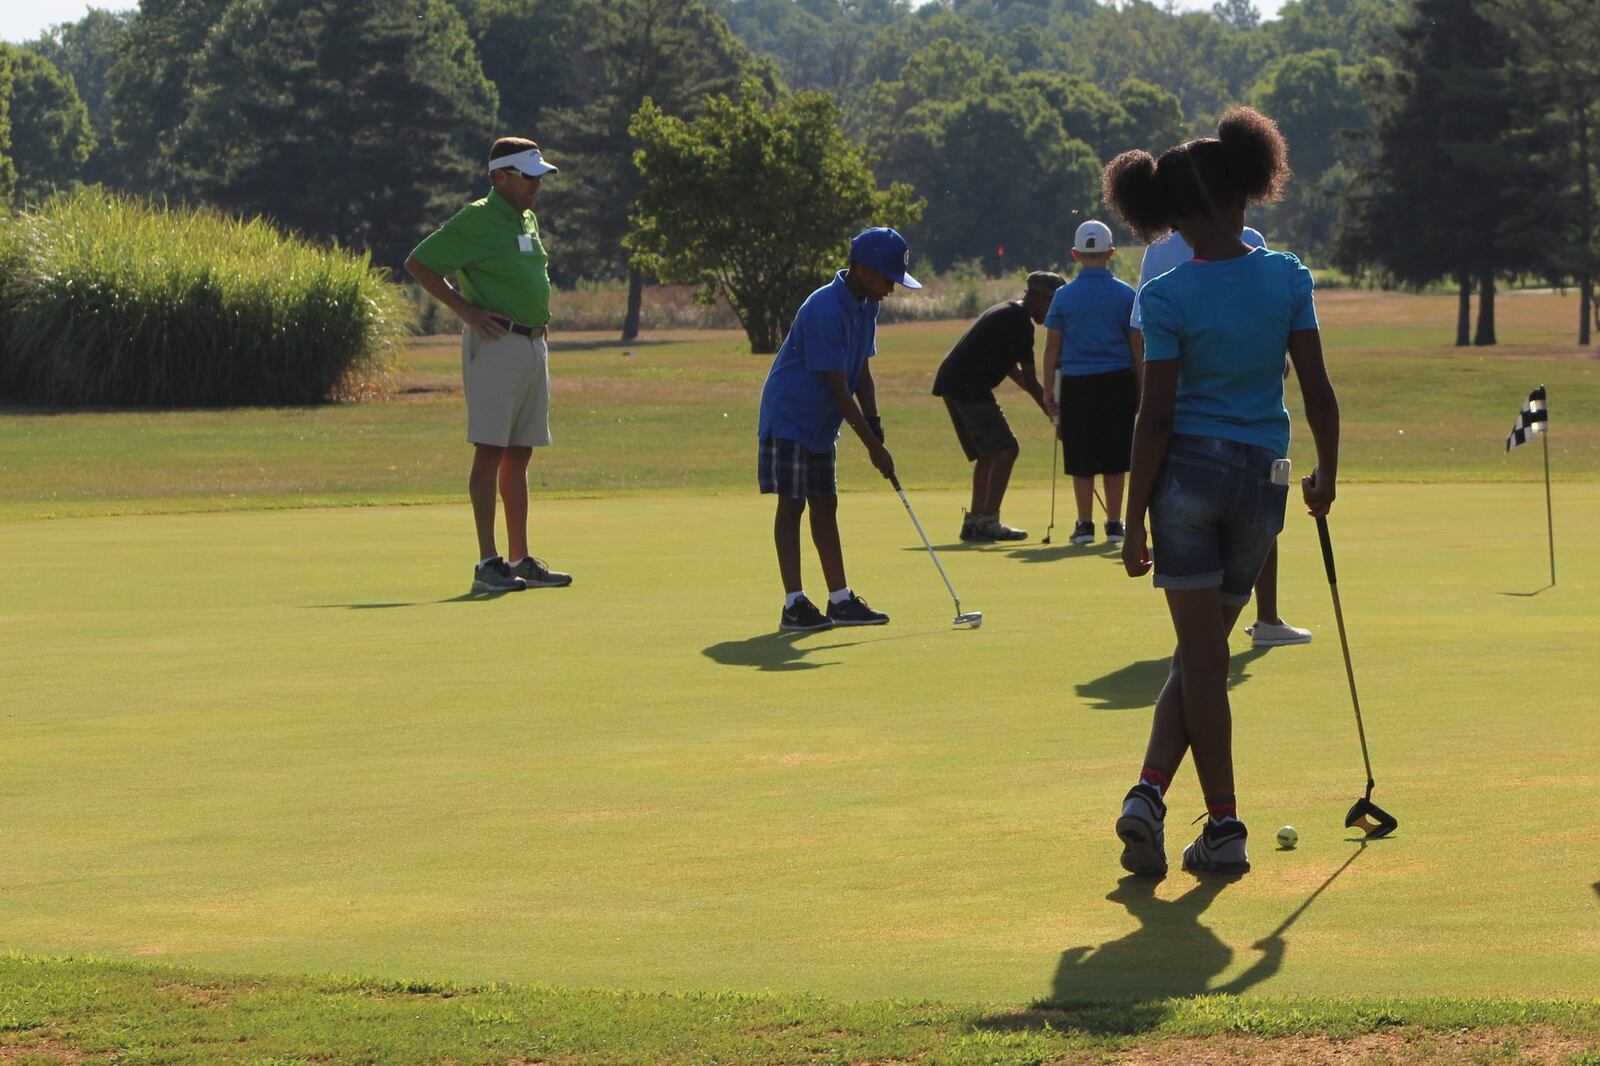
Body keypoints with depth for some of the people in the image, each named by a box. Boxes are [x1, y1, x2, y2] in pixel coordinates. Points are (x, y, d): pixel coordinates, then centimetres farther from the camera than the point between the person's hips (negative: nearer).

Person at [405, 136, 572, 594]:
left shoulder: (528, 220, 16)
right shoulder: (476, 220, -10)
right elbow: (418, 263, -10)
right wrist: (466, 310, -12)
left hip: (534, 345, 8)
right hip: (496, 345, -8)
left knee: (520, 454, 10)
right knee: (490, 450, -8)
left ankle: (521, 560, 14)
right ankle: (488, 563, -8)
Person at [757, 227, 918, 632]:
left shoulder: (866, 306, 4)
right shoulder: (826, 310, -26)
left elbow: (861, 373, 12)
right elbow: (838, 387, -25)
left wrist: (873, 423, -1)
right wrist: (873, 445, -23)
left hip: (821, 424, 9)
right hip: (789, 418, -9)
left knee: (825, 505, 11)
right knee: (791, 504, -7)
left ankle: (840, 600, 14)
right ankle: (794, 605, -8)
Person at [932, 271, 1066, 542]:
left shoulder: (1008, 312, 21)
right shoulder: (1019, 321, -12)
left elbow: (1012, 369, 26)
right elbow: (1030, 381, -13)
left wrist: (1044, 399, 20)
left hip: (953, 383, 10)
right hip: (969, 386, -10)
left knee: (988, 453, 17)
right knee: (1005, 449, -10)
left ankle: (974, 521, 17)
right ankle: (988, 521, -15)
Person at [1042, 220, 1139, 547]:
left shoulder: (1064, 296, -2)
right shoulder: (1125, 294, -2)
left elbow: (1052, 347, 1)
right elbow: (1138, 346, 2)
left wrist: (1048, 391, 8)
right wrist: (1140, 389, 11)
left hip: (1077, 382, 0)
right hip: (1118, 381, 0)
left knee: (1082, 461, 6)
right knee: (1114, 459, 7)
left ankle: (1085, 524, 6)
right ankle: (1114, 524, 9)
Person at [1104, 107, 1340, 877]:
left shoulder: (1167, 299, -8)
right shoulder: (1288, 278, -2)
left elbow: (1155, 417, -9)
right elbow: (1319, 393, -1)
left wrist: (1135, 521, -3)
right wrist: (1327, 473, 15)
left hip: (1188, 473, -2)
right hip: (1262, 480, 2)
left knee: (1202, 655, 2)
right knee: (1200, 654, 13)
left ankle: (1223, 827, -2)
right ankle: (1150, 793, 2)